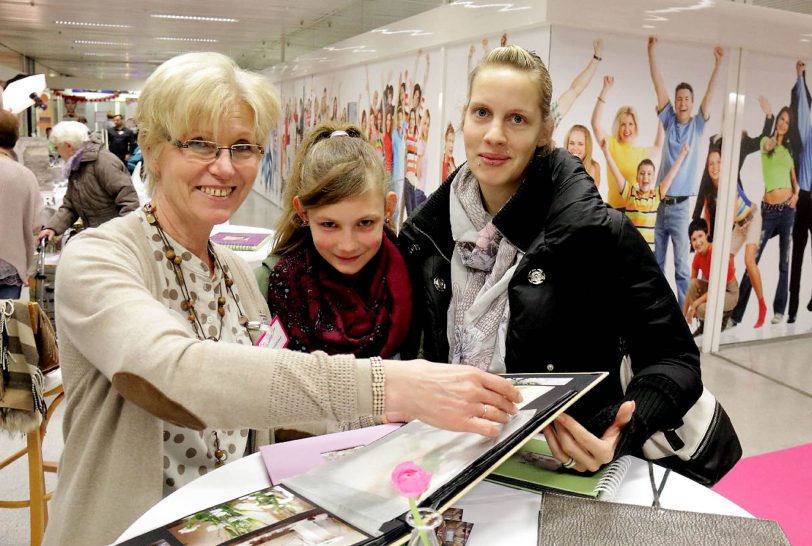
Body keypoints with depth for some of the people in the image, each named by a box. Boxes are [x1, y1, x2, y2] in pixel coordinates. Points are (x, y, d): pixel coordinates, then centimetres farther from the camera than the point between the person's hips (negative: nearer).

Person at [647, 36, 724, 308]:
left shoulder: (697, 126, 5)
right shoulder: (669, 121, 8)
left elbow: (710, 94, -5)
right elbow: (659, 85, 0)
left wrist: (718, 64, -15)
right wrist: (651, 52, -7)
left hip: (681, 206, -2)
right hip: (659, 203, 2)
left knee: (682, 265, -2)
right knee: (655, 263, 8)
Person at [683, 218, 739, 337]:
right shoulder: (697, 256, -7)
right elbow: (691, 287, -2)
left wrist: (695, 303, -27)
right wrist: (684, 314, -3)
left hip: (730, 292, -7)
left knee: (703, 308, -32)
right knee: (694, 283, -23)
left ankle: (724, 314, 5)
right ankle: (703, 325, -6)